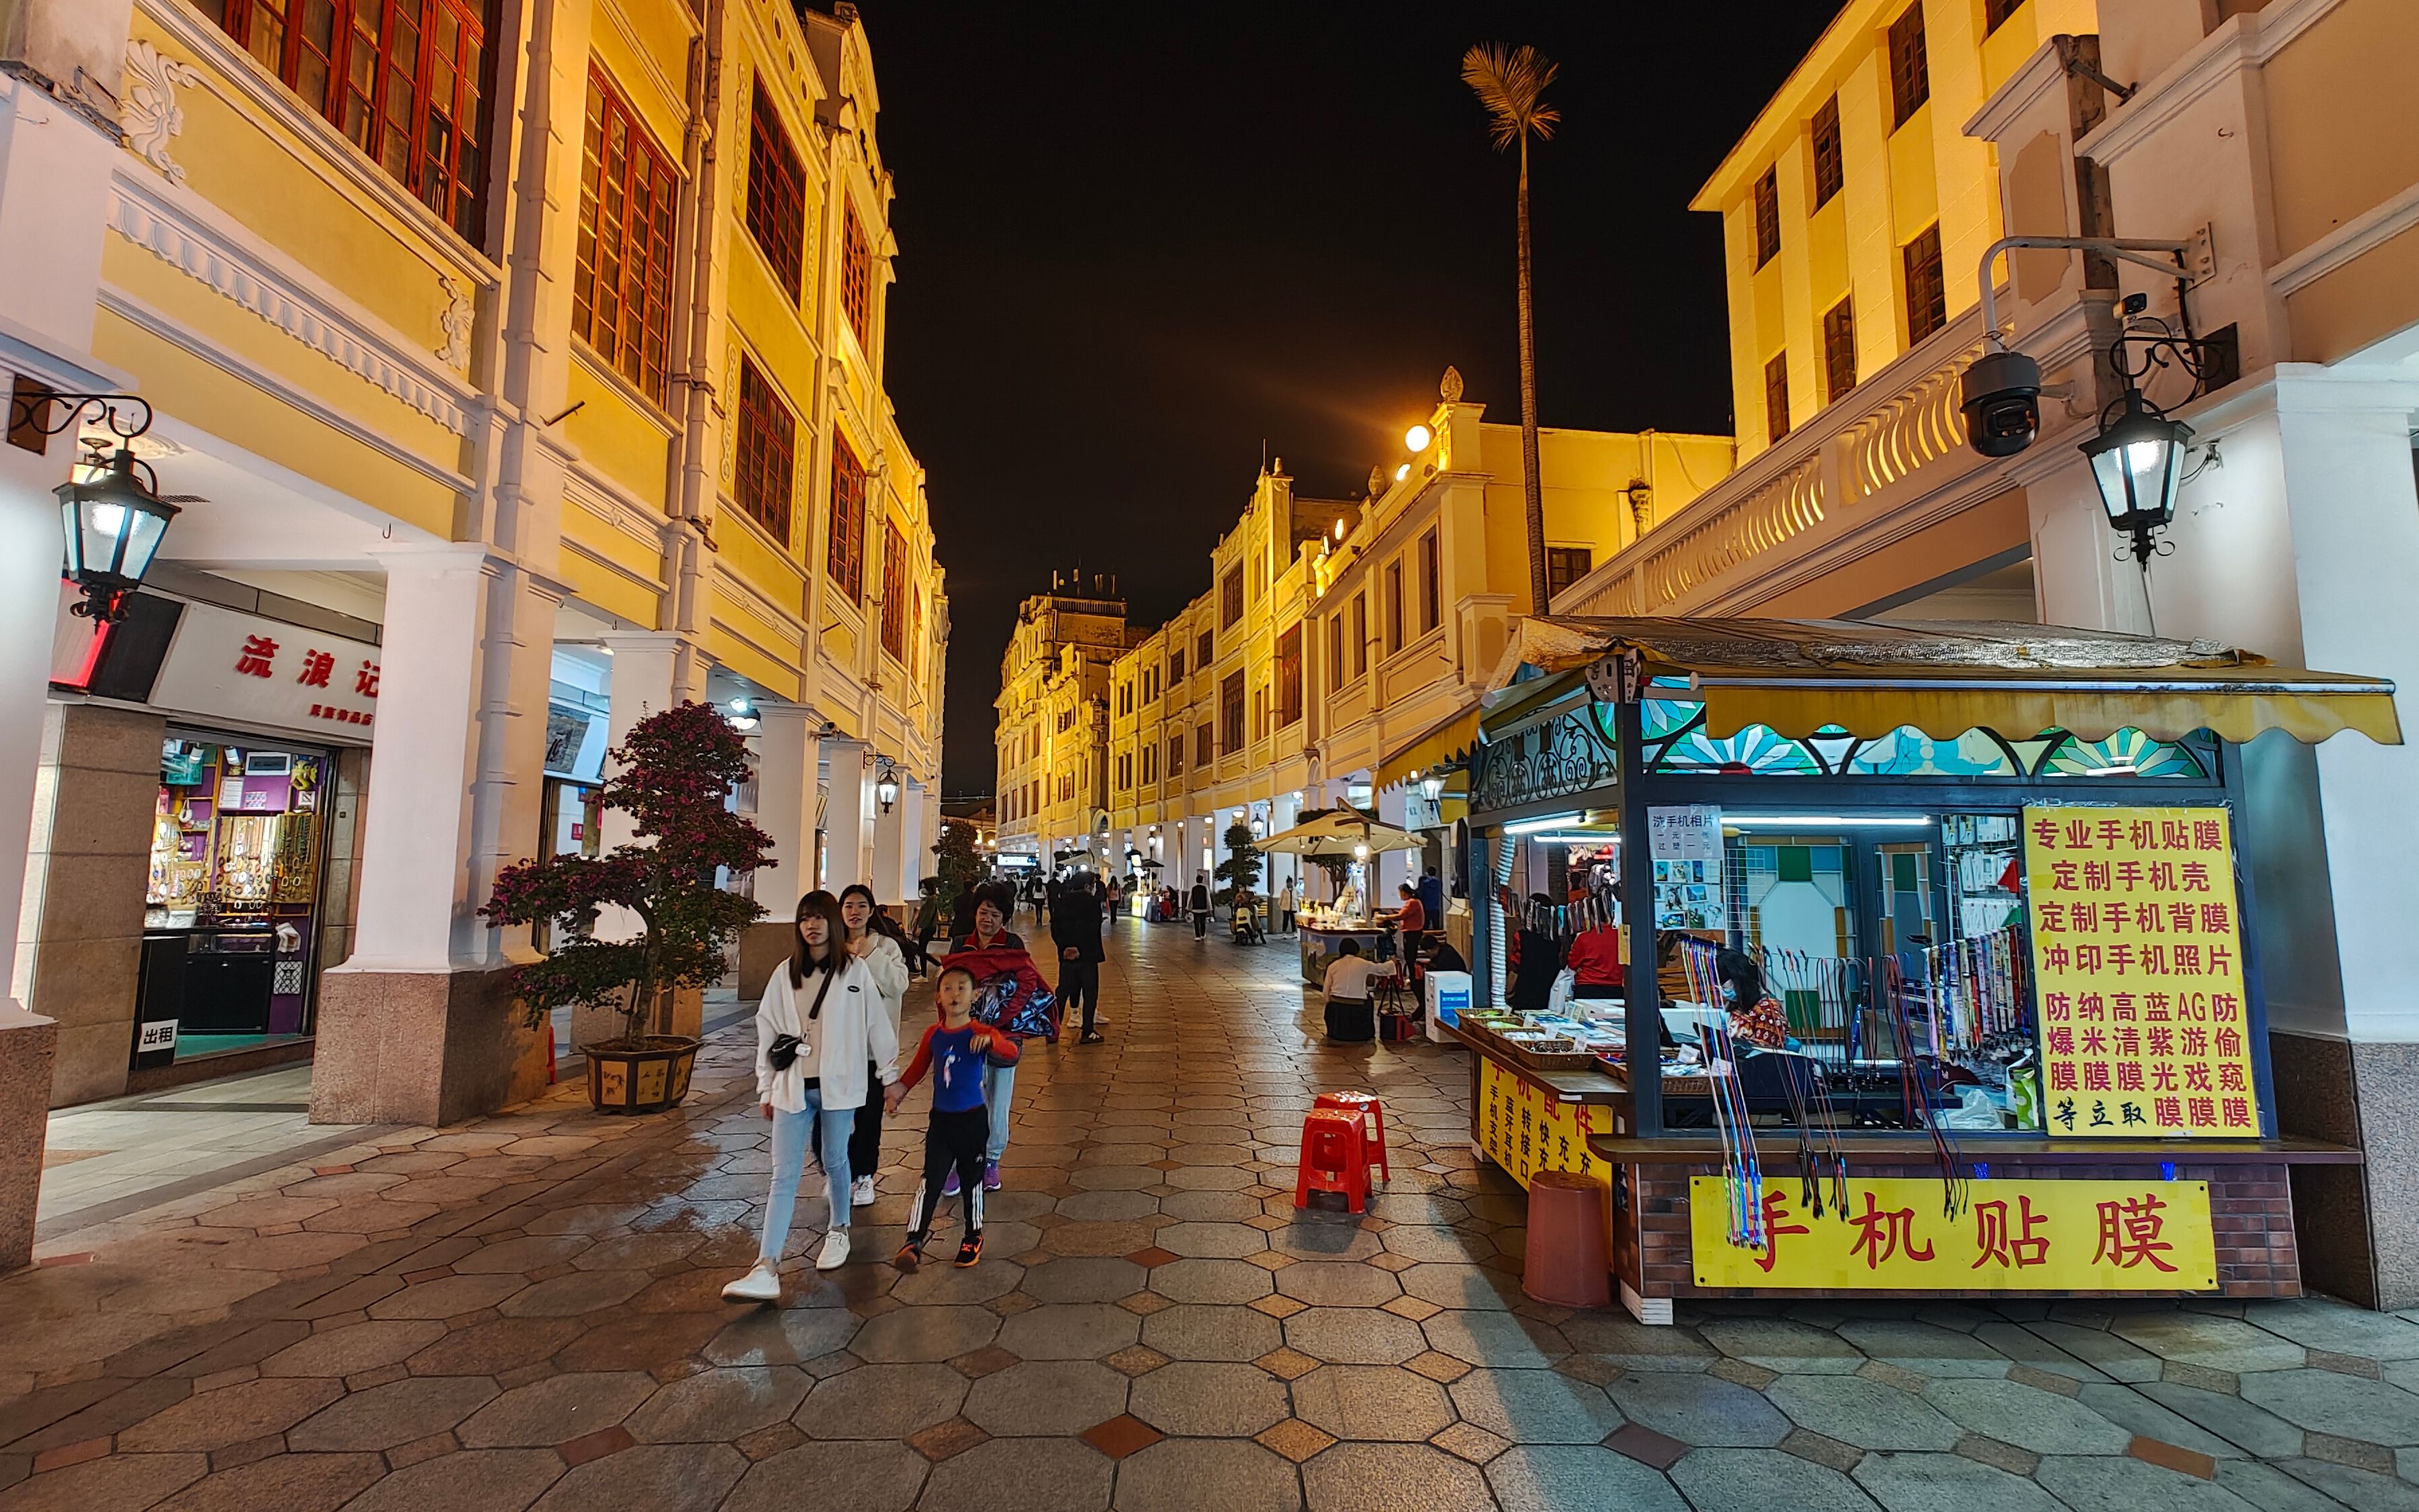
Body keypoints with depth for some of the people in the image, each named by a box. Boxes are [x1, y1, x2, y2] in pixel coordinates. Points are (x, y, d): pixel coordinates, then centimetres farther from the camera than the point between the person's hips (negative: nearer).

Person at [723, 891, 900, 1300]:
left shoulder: (856, 970, -3)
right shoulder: (786, 975, 5)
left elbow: (876, 1024, 0)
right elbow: (768, 1030, 10)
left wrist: (890, 1075, 3)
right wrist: (766, 1088, 11)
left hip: (838, 1085, -2)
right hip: (793, 1087, 2)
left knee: (835, 1161, 13)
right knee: (784, 1176, -2)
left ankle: (839, 1231, 37)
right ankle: (766, 1269, -6)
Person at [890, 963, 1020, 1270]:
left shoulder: (981, 1033, -12)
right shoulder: (933, 1034, 1)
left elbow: (1011, 1052, -29)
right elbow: (918, 1067, 16)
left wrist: (990, 1041, -46)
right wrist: (899, 1090, 6)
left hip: (973, 1119, -2)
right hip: (941, 1118, 2)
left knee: (972, 1181, 11)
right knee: (931, 1181, -1)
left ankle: (974, 1237, 28)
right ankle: (914, 1241, 4)